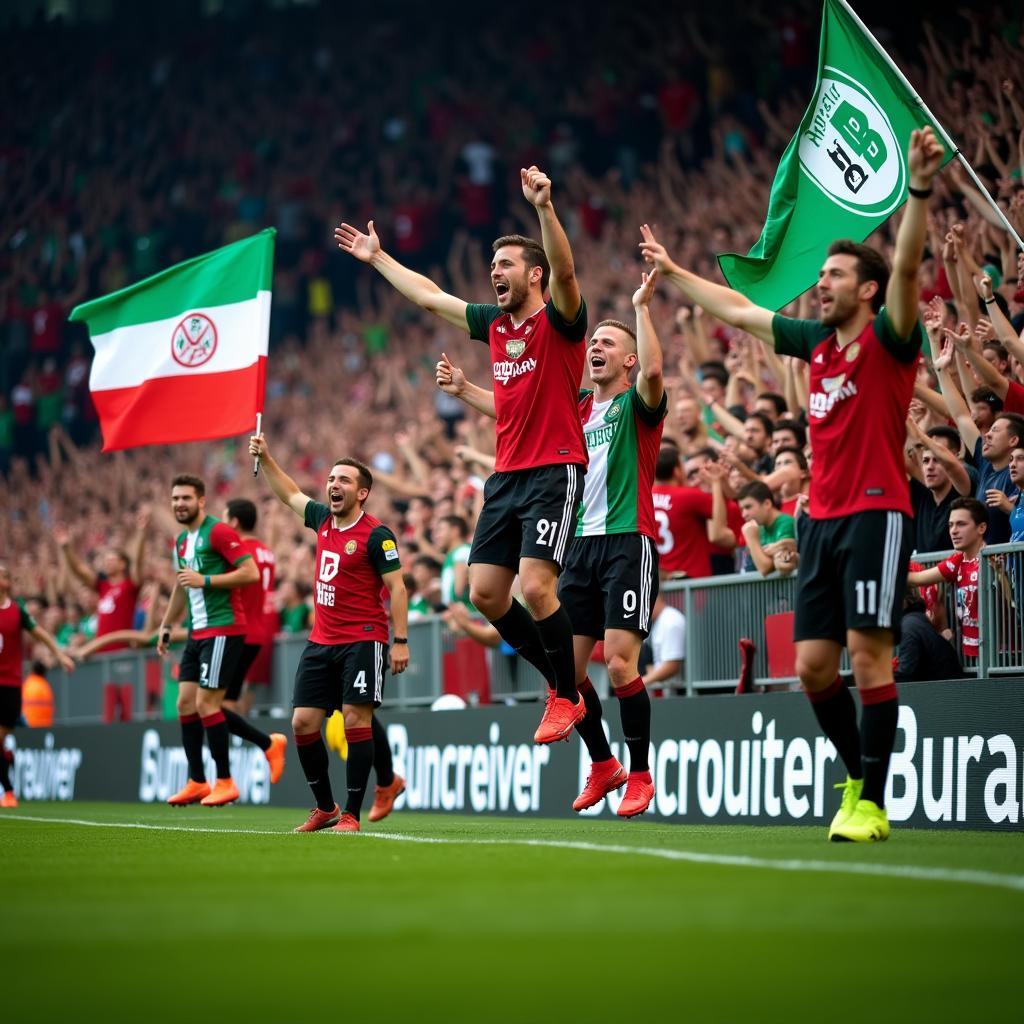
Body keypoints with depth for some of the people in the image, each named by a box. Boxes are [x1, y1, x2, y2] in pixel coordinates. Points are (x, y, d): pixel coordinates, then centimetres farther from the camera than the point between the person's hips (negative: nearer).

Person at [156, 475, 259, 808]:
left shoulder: (219, 532, -11)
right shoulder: (181, 542, 16)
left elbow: (251, 572, -18)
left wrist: (205, 580, -20)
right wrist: (166, 625, 29)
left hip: (223, 628, -9)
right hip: (197, 631, 9)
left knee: (206, 703, -11)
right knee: (185, 703, 7)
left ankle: (225, 781, -3)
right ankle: (196, 782, 14)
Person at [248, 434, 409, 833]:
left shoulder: (376, 534, -10)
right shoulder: (323, 519, 10)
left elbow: (396, 587, -11)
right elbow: (290, 495, 29)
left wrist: (401, 641, -17)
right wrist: (265, 458, 21)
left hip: (362, 640, -7)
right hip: (320, 642, 7)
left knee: (355, 719, -12)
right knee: (303, 722, 2)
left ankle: (351, 814, -7)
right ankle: (325, 807, 14)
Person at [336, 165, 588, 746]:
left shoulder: (559, 320, -5)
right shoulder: (494, 324, 15)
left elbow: (564, 270, -26)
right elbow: (429, 296, 27)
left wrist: (545, 207, -40)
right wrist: (378, 258, 33)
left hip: (555, 472, -8)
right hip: (507, 475, 8)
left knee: (536, 586, -18)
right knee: (486, 593, 3)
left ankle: (569, 697, -3)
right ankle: (560, 678, 18)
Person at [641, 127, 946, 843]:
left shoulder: (888, 339, -5)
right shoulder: (817, 341, 14)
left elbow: (906, 269, -22)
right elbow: (738, 311, 27)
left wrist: (920, 192, -37)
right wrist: (673, 272, 34)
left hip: (876, 512, -7)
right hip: (822, 517, 7)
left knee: (869, 653, -11)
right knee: (814, 664, 5)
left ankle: (872, 804, -8)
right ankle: (859, 777, 20)